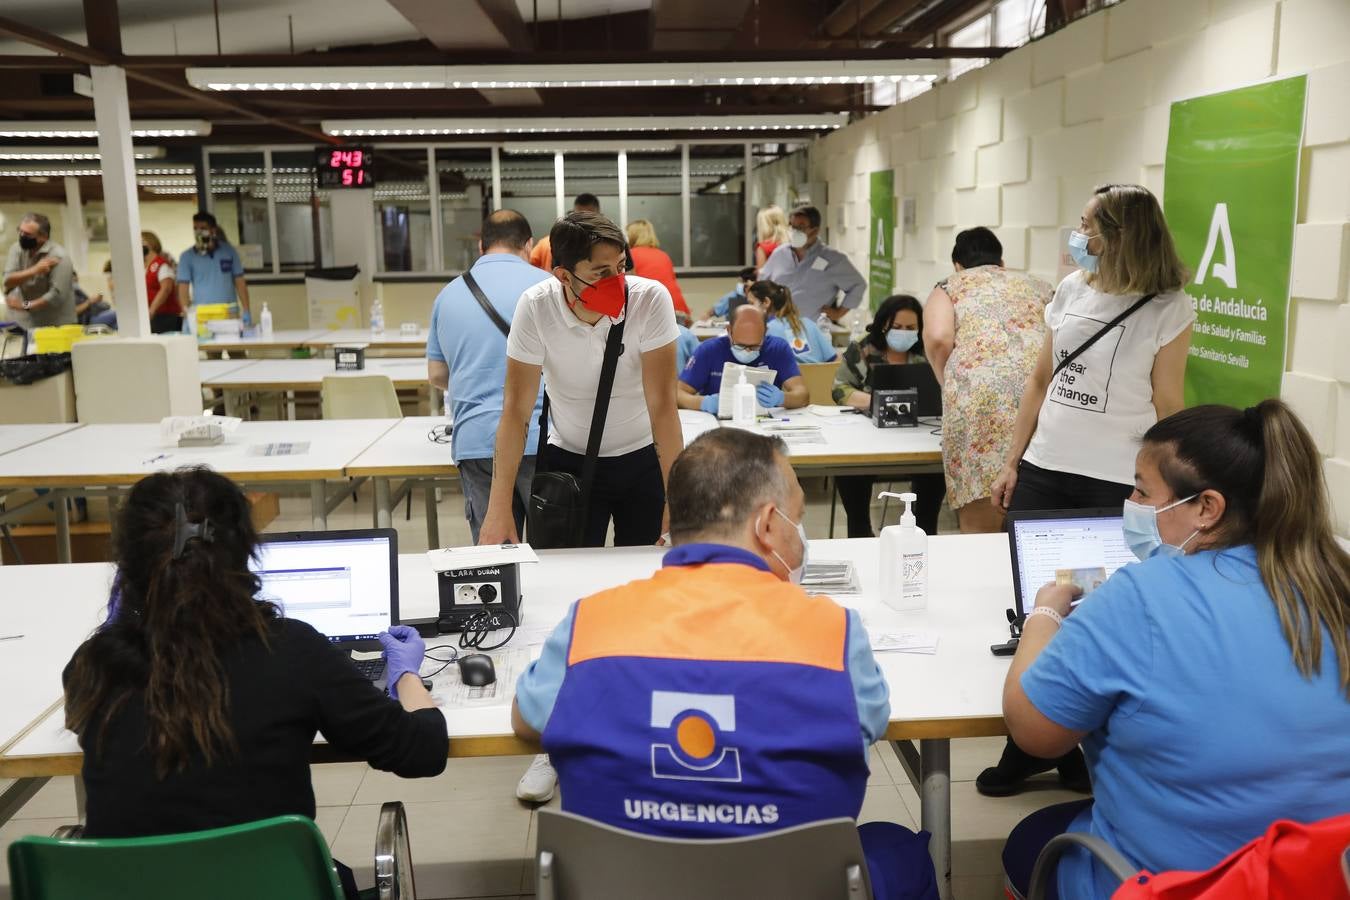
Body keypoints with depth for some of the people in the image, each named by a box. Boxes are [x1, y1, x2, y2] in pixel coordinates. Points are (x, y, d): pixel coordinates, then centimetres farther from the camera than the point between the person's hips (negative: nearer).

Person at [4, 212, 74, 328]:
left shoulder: (58, 256, -18)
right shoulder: (17, 248, 1)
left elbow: (57, 295, -24)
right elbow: (8, 281, -11)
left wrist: (26, 306, -21)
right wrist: (34, 270, -26)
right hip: (24, 322, 5)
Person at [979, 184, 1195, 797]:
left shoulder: (1168, 309, -6)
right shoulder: (1072, 289, 7)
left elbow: (1166, 408, -5)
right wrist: (1012, 463, 10)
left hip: (1116, 484, -4)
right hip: (1043, 471, 5)